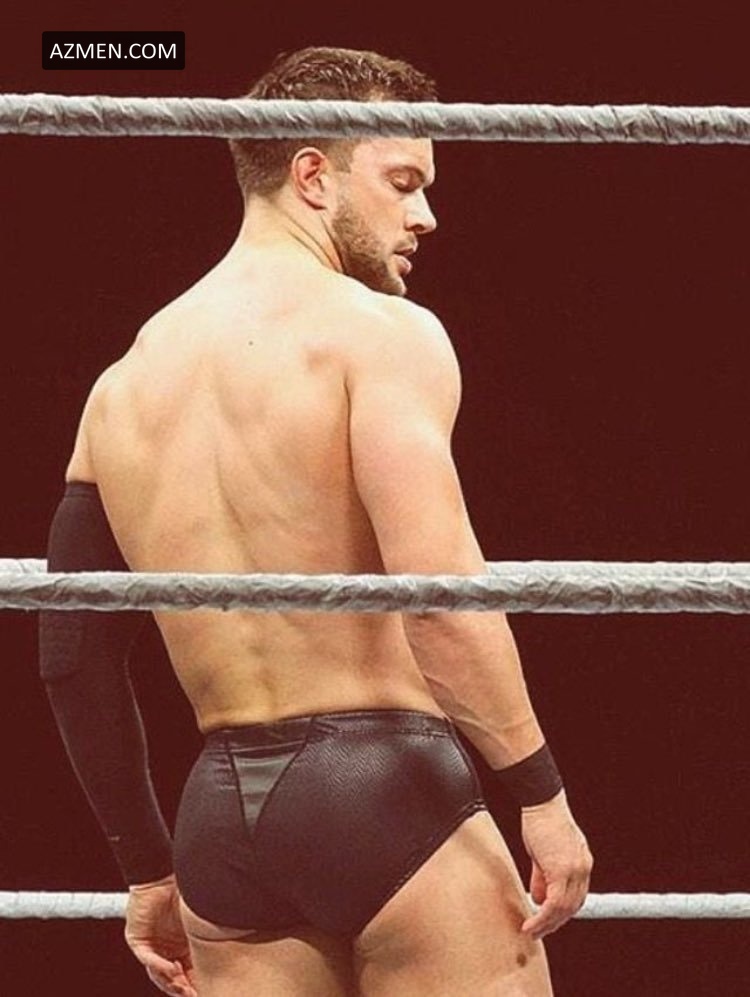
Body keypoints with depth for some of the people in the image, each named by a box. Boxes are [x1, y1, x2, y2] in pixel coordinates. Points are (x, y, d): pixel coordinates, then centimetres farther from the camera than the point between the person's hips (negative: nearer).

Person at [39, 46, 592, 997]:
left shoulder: (124, 382, 15)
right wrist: (541, 795, -13)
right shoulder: (377, 330, -5)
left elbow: (71, 652, 17)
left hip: (220, 811, 6)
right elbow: (441, 594, -19)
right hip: (385, 781, -6)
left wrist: (148, 868, 24)